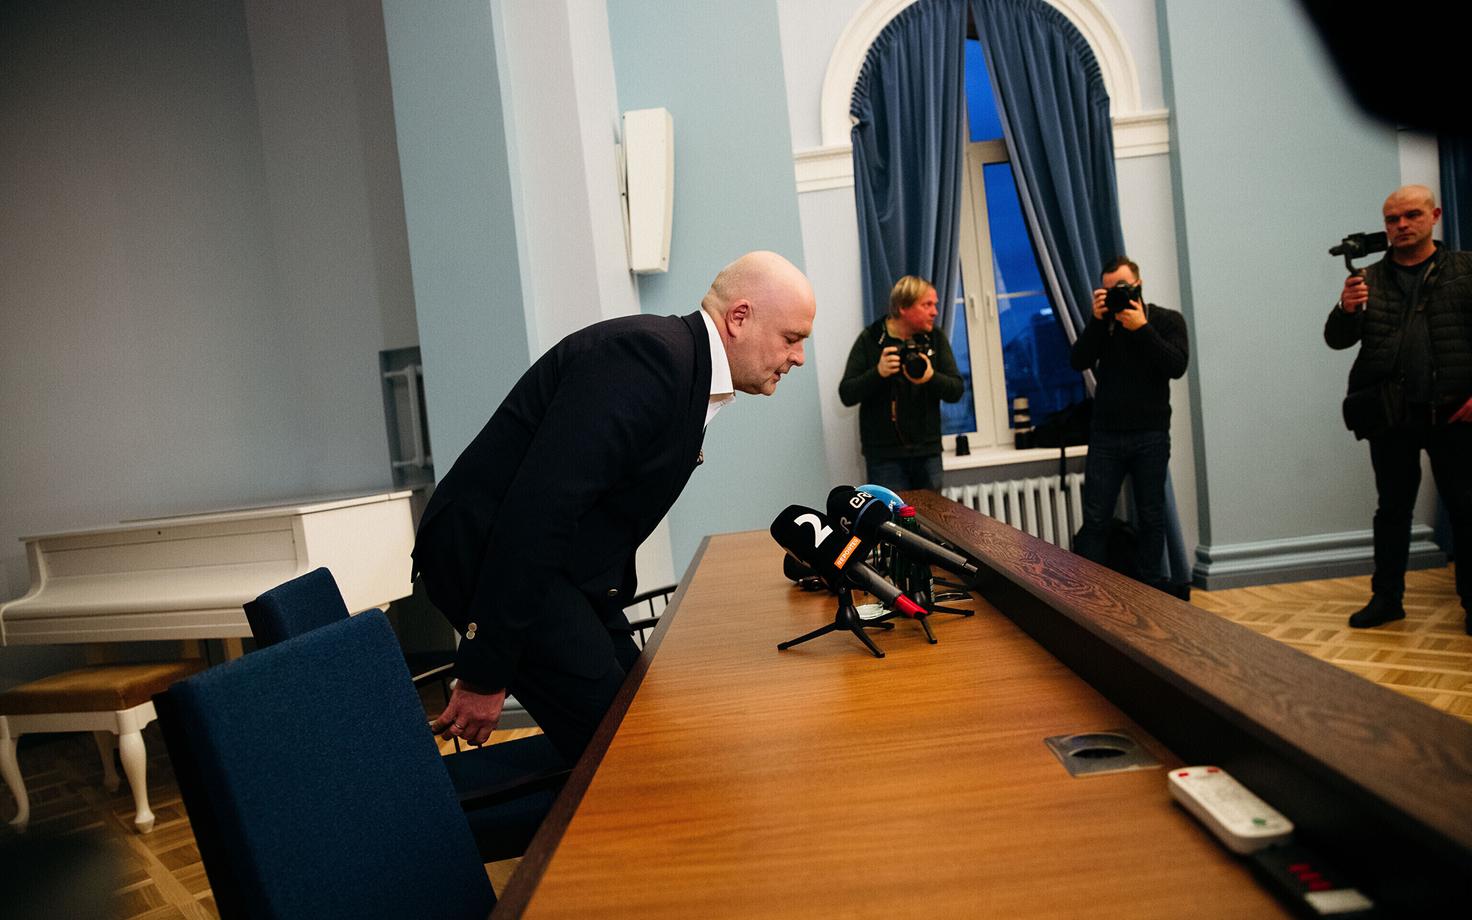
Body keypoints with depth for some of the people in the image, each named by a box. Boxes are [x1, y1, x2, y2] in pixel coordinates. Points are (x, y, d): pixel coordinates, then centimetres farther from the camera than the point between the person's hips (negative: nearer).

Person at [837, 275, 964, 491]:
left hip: (928, 451, 3)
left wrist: (931, 377, -20)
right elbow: (847, 395, -6)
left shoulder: (936, 338, 5)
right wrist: (878, 373, -22)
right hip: (885, 455, -3)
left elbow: (957, 390, 1)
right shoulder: (869, 340, -3)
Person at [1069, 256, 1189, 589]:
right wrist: (1097, 320, -12)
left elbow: (1177, 366, -13)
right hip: (1105, 436, 1)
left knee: (1151, 518, 6)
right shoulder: (1104, 321, 9)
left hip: (1151, 437, -1)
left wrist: (1142, 328, -16)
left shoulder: (1167, 320, 3)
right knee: (1095, 519, 0)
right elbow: (1077, 362, -5)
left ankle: (1153, 590, 16)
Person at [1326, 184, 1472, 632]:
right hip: (1390, 417, 2)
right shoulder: (1370, 279, 9)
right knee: (1392, 509, 9)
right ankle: (1386, 596, 16)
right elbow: (1337, 340, 3)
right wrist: (1345, 310, -18)